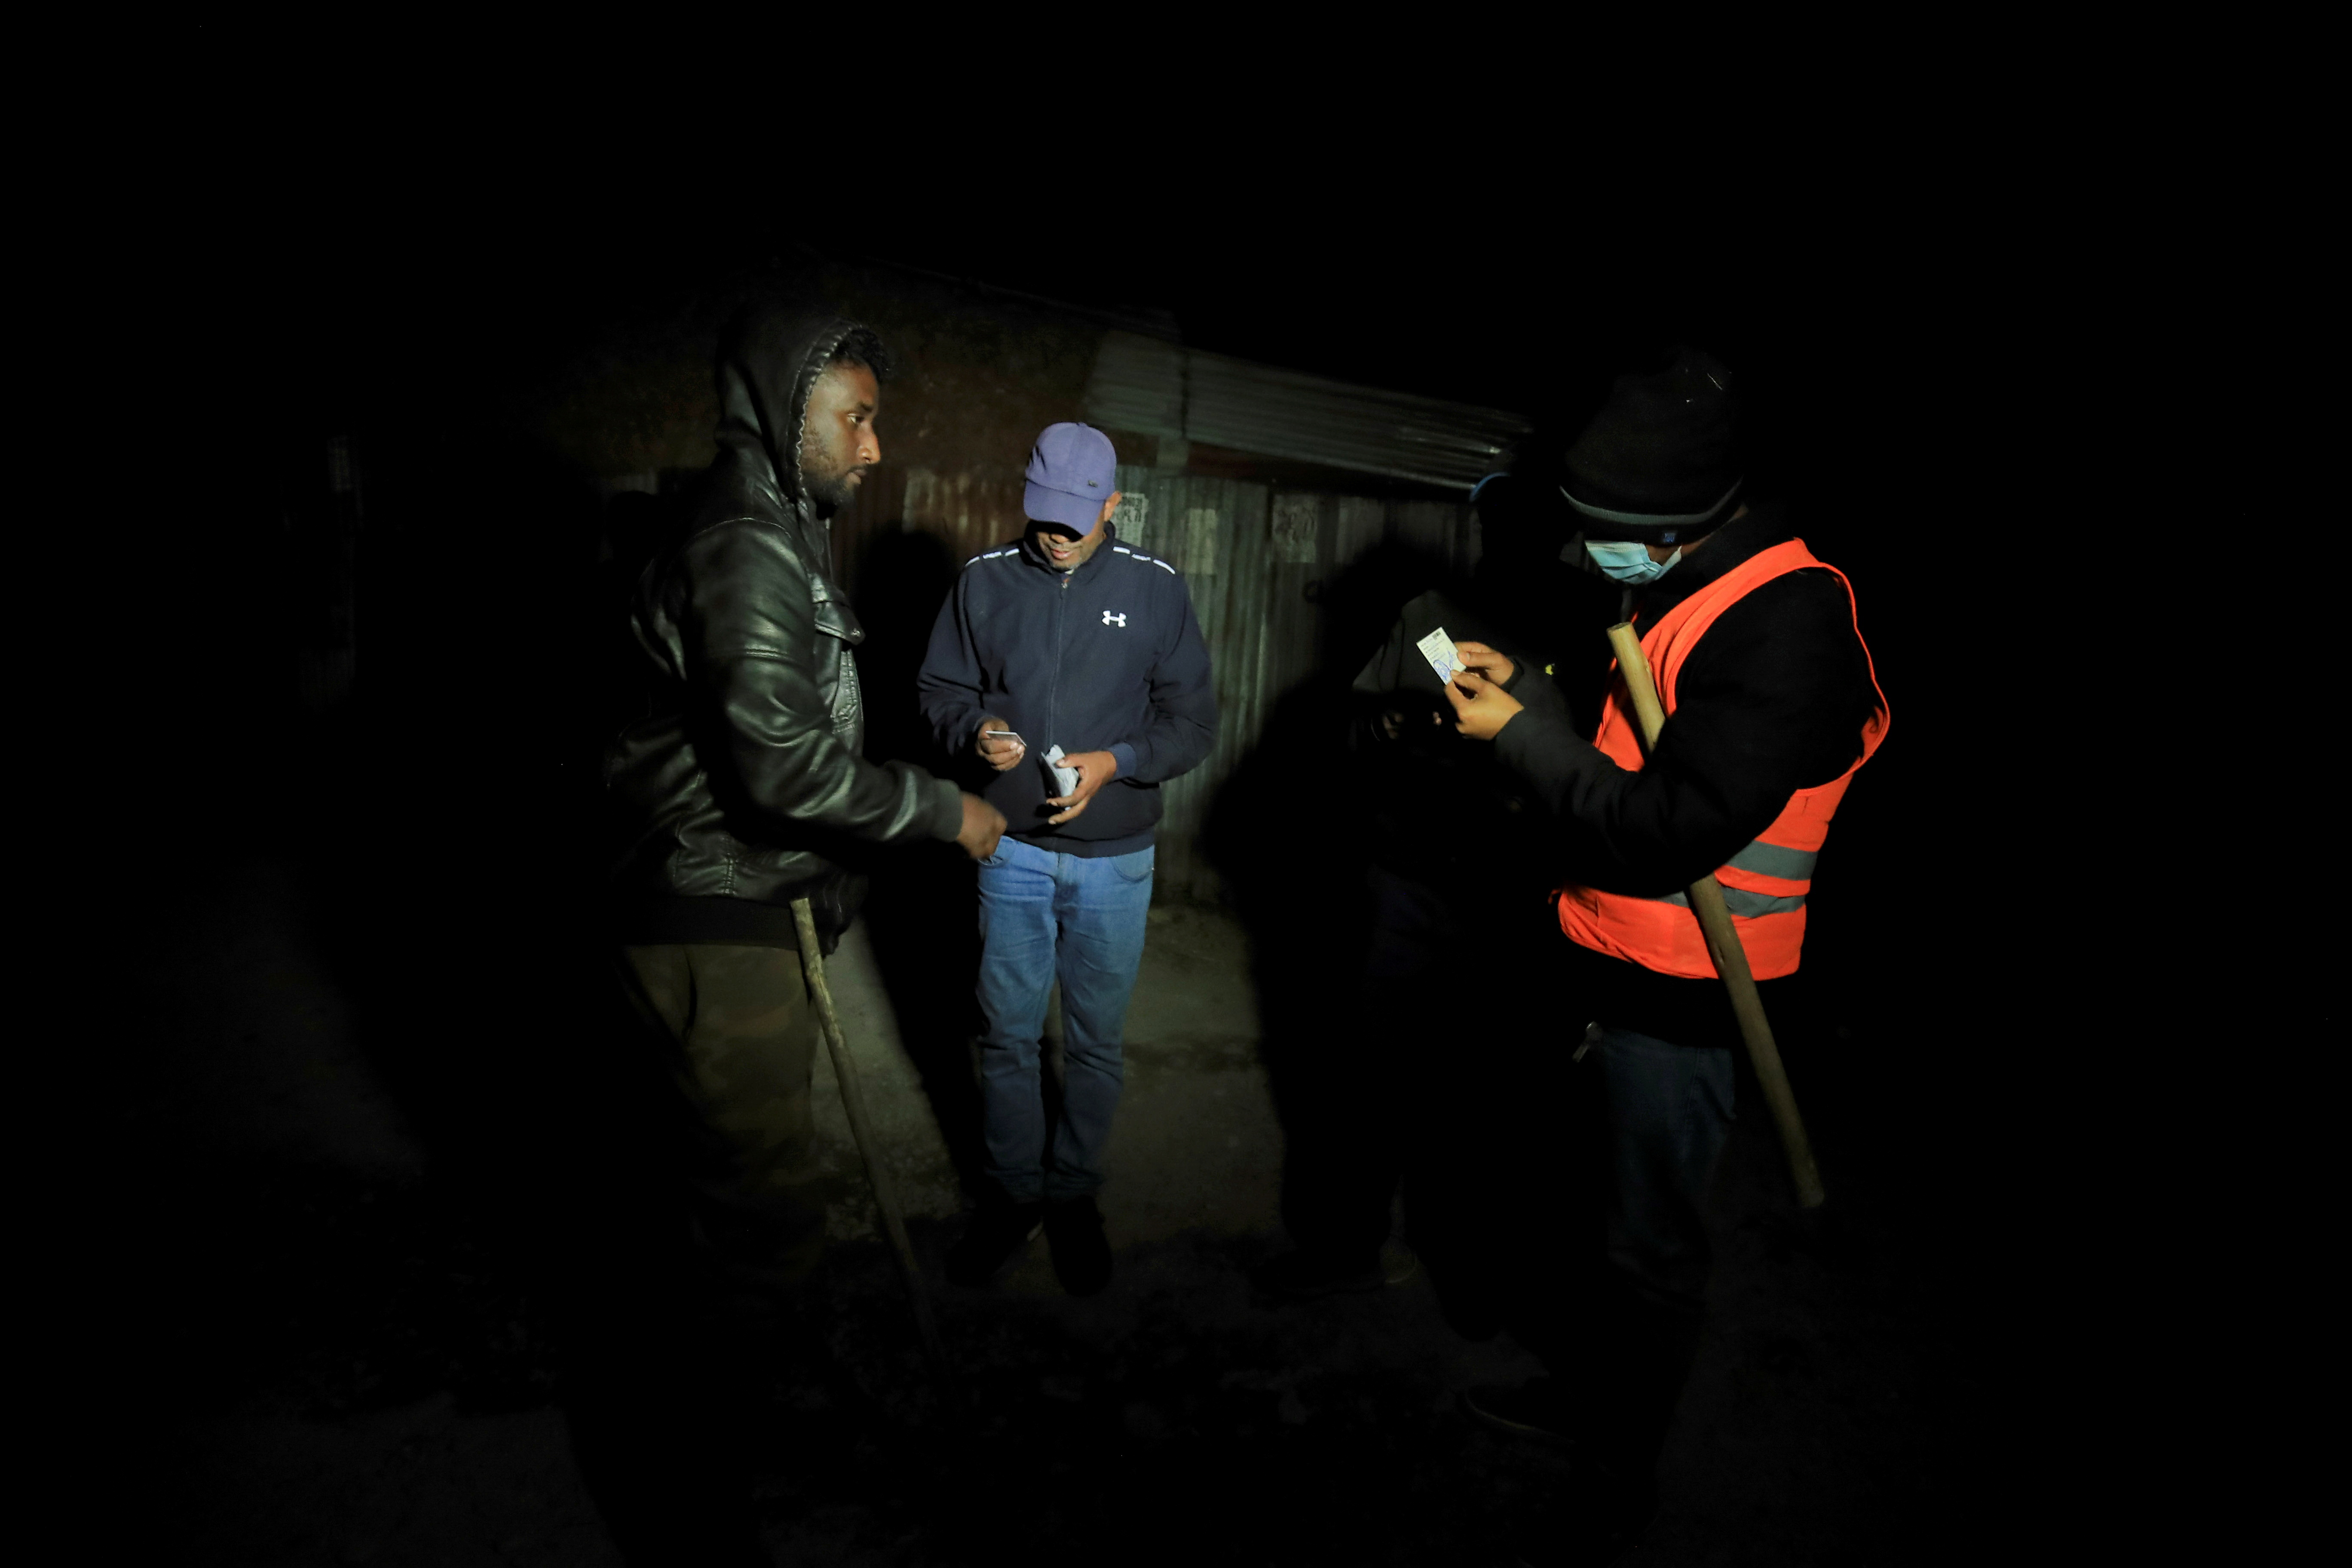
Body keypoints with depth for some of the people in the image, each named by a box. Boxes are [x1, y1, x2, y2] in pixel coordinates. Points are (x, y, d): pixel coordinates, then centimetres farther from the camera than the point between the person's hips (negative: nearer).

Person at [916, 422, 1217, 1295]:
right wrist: (975, 731, -16)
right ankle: (1010, 1198, 33)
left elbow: (1194, 721, -2)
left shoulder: (1156, 589, -4)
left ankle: (1073, 1198, 33)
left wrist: (1116, 762, -18)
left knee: (1096, 1042, 12)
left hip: (1115, 861, 0)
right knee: (1008, 1036, 12)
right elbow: (939, 691, 5)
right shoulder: (985, 582, -1)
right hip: (1013, 852, 1)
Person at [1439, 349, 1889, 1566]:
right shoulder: (1666, 593, 7)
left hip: (1676, 1002, -9)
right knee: (1615, 1200, 24)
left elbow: (1678, 830, -28)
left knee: (1651, 1243, 7)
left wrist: (1522, 732, -21)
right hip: (1605, 965, 9)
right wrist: (1524, 690, 0)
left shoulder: (1789, 623, -24)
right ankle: (1586, 1383, 45)